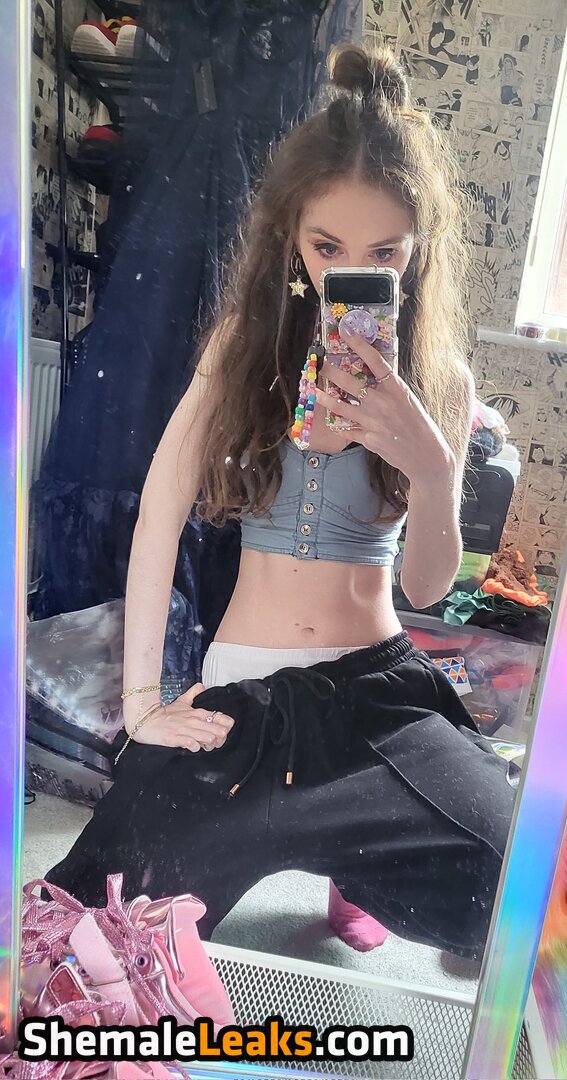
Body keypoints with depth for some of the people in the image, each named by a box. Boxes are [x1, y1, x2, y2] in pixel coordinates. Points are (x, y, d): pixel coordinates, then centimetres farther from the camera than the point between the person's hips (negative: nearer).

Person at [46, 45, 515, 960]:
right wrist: (141, 700, -6)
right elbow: (158, 519, -5)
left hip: (379, 681, 1)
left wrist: (430, 467, -25)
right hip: (241, 688, 0)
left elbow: (428, 587, -5)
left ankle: (358, 870, 14)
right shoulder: (246, 346, 0)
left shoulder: (440, 382, 0)